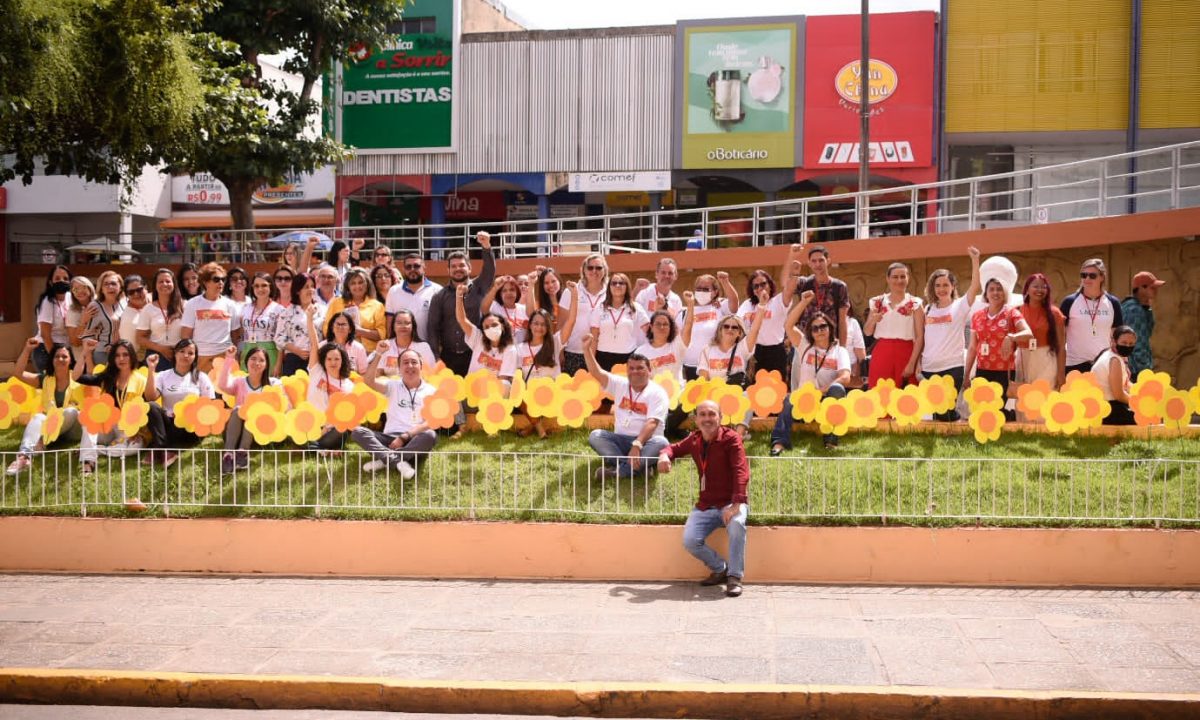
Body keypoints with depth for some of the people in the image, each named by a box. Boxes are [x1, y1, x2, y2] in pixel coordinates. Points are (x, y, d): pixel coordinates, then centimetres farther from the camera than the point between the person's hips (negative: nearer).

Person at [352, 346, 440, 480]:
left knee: (430, 436, -35)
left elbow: (430, 423, -4)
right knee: (357, 431, -22)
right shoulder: (393, 386, 15)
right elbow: (368, 380, -1)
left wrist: (404, 437, -14)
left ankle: (384, 460, -32)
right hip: (390, 438, 2)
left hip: (415, 441, -2)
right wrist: (378, 354, -10)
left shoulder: (430, 391, 8)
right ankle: (399, 462, -38)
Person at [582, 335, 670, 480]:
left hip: (646, 441, -4)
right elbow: (597, 373, 1)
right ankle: (638, 466, -36)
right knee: (595, 435, -22)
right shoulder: (620, 384, 11)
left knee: (661, 442, -35)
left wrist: (637, 445, -31)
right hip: (620, 440, 4)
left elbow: (652, 423, -17)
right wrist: (587, 348, -11)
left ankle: (617, 471, -42)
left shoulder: (657, 392, -4)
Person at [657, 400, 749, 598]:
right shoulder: (694, 440, 7)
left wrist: (736, 504, -34)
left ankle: (735, 577, -21)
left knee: (736, 524, -39)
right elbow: (674, 448, 25)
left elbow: (741, 471, -21)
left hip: (731, 502, -5)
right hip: (705, 506, 5)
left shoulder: (731, 439, -11)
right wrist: (664, 455, -2)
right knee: (689, 541, -19)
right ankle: (720, 569, 10)